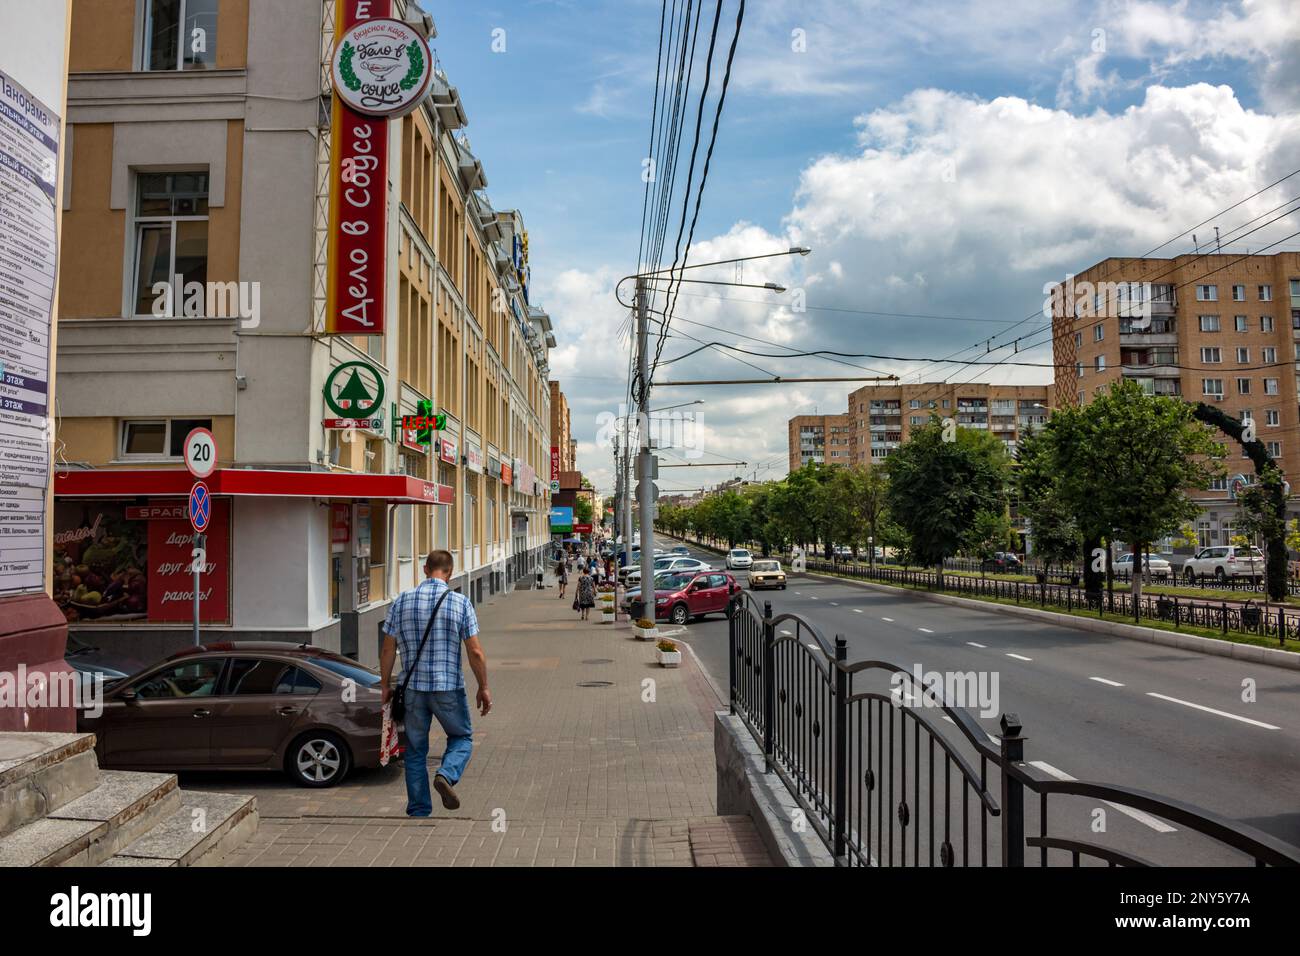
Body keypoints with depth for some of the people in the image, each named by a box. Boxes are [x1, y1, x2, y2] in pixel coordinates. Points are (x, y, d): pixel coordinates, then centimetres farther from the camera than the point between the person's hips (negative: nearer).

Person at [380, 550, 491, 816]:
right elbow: (475, 651, -8)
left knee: (416, 750, 15)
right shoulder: (460, 602, -7)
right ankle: (446, 775, -9)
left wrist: (386, 685, 14)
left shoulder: (401, 601, 0)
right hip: (449, 687, -2)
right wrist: (484, 687, 3)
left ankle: (418, 810, 16)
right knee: (462, 737, 18)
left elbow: (388, 649, 3)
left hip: (413, 687, 2)